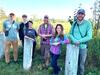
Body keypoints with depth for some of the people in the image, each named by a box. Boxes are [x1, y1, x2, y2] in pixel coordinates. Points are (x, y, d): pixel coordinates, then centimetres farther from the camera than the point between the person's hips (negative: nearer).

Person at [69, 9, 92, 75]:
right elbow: (70, 34, 6)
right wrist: (74, 40, -13)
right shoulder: (74, 23, 2)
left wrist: (79, 41, -19)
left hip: (83, 47, -3)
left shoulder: (88, 24, -11)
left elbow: (89, 36, -14)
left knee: (81, 64, 8)